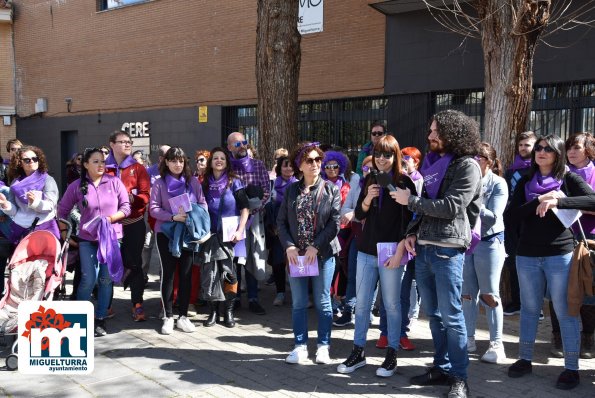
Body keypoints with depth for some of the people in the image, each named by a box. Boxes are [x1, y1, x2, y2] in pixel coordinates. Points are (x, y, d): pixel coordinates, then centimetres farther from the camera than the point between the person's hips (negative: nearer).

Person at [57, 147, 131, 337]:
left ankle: (100, 319, 18)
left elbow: (126, 207, -1)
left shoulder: (114, 182, -1)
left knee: (106, 279, 6)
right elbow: (63, 210, 8)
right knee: (88, 280, -5)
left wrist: (109, 218, -14)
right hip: (87, 239, -1)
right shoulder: (76, 186, -1)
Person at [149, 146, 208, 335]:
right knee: (167, 273, 3)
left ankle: (183, 316, 15)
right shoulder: (159, 183, 0)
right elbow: (153, 208, -7)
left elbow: (203, 203, 6)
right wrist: (173, 217, -21)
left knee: (186, 273, 5)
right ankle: (168, 317, 11)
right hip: (166, 233, -2)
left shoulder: (193, 182, 6)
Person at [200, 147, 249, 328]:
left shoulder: (234, 182, 2)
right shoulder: (205, 184, 10)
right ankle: (213, 311, 9)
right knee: (209, 272, -2)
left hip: (228, 235, -2)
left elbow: (244, 208, -1)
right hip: (210, 235, 3)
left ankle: (229, 312, 8)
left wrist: (239, 231, -10)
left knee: (228, 272, -4)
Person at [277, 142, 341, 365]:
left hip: (323, 254, -2)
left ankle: (323, 346, 19)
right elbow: (281, 221, 5)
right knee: (298, 303, 8)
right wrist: (288, 246, -9)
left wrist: (316, 246, -15)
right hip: (296, 254, 2)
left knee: (322, 302, 6)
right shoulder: (291, 190, 7)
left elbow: (335, 222, -7)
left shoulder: (331, 190, -1)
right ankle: (300, 346, 19)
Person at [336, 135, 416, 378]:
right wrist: (368, 199, -11)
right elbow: (359, 215, 9)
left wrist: (399, 252, -14)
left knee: (392, 304, 4)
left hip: (391, 253, -4)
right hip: (366, 250, 5)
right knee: (362, 303, 8)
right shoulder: (369, 180, 10)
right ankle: (358, 352, 19)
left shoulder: (404, 182, -4)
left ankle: (392, 355, 16)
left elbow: (407, 220, -7)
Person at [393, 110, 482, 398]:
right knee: (432, 312, 13)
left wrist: (410, 200, -10)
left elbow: (451, 207, -16)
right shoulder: (432, 162, 17)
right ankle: (442, 367, 26)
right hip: (423, 247, 8)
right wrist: (413, 232, 7)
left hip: (447, 249, -8)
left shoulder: (467, 166, -7)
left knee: (450, 315, -2)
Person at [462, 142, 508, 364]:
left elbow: (493, 217, -14)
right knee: (467, 293, 10)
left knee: (489, 295, 2)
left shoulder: (498, 184, -6)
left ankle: (496, 344, 11)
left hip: (489, 242, -4)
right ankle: (469, 339, 22)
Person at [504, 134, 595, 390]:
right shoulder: (525, 182, 9)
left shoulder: (568, 179, 2)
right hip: (527, 255, 3)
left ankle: (571, 368, 11)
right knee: (529, 309, 12)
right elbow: (509, 217, -1)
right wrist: (538, 201, -14)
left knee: (565, 312, 2)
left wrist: (558, 201, -23)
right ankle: (525, 360, 23)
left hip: (560, 254, -3)